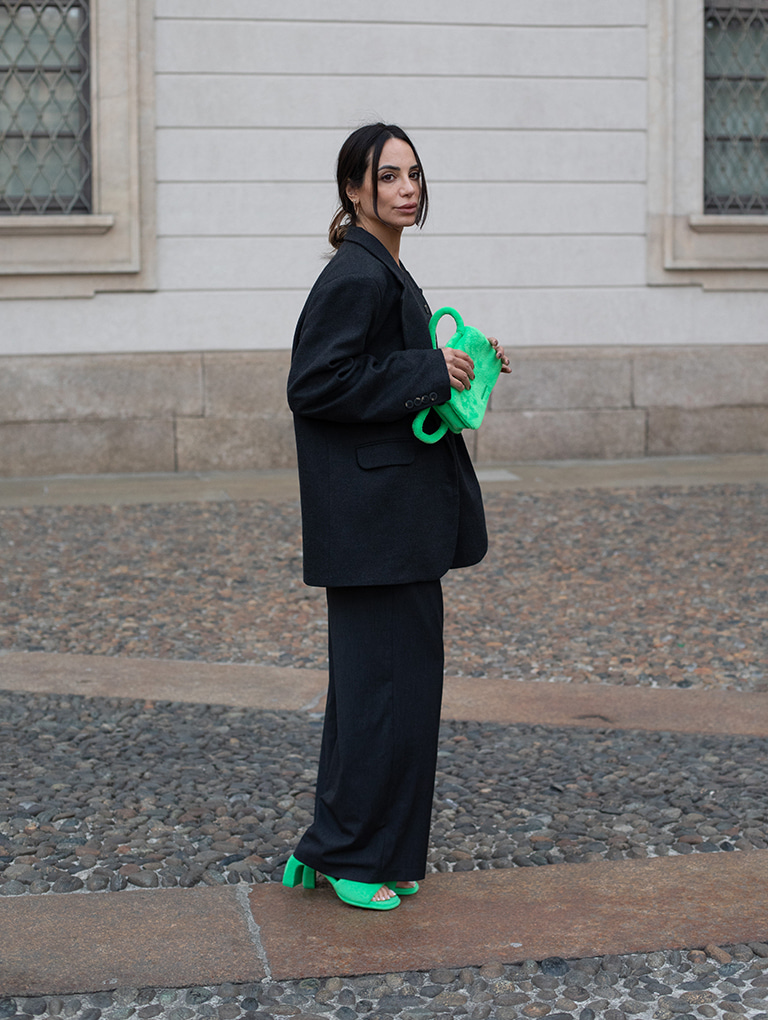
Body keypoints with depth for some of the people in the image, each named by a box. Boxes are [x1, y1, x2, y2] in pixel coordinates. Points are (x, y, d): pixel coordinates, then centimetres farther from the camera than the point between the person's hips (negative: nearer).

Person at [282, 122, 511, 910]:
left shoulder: (383, 273, 15)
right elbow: (315, 385, -22)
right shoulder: (356, 277, -16)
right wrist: (429, 372, -19)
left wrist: (463, 364, 12)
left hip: (400, 513, 11)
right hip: (375, 521, -11)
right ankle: (344, 852, 9)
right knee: (386, 682, -4)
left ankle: (358, 851, 24)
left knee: (379, 682, 14)